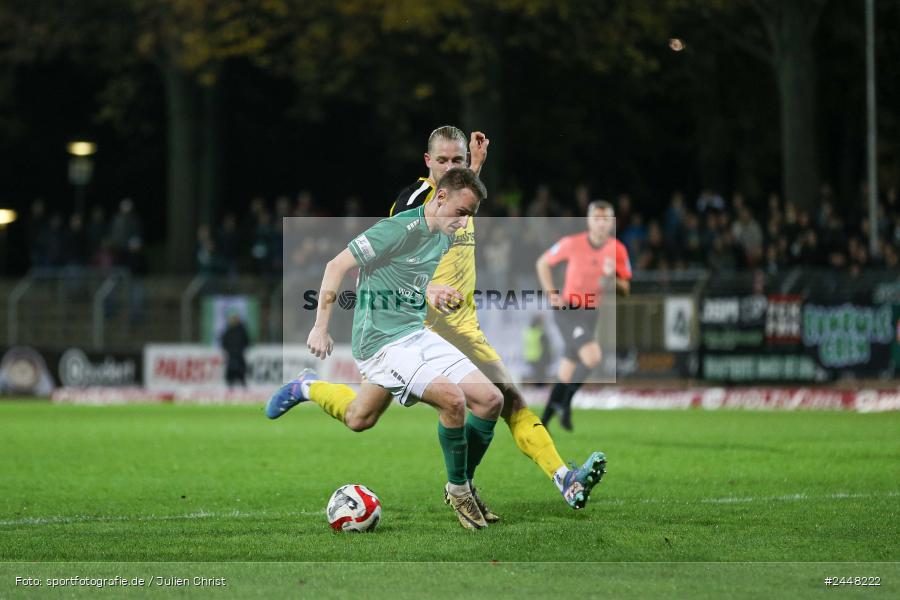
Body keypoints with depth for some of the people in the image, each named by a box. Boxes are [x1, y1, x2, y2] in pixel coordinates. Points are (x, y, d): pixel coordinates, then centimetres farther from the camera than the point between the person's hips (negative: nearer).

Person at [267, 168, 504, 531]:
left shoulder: (445, 238, 7)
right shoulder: (399, 229, -18)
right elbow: (337, 265, -18)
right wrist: (321, 327, -18)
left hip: (418, 335, 9)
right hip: (381, 341, -9)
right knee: (452, 398, -26)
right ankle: (457, 490, -3)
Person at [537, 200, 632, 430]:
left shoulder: (618, 250, -4)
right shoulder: (572, 244, -12)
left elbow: (625, 289, 1)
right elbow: (542, 263, 2)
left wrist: (612, 278, -20)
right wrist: (552, 293, -8)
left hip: (591, 313, 5)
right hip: (568, 310, -5)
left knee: (567, 372, 11)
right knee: (592, 356, -25)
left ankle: (544, 421, 24)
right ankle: (565, 404, -7)